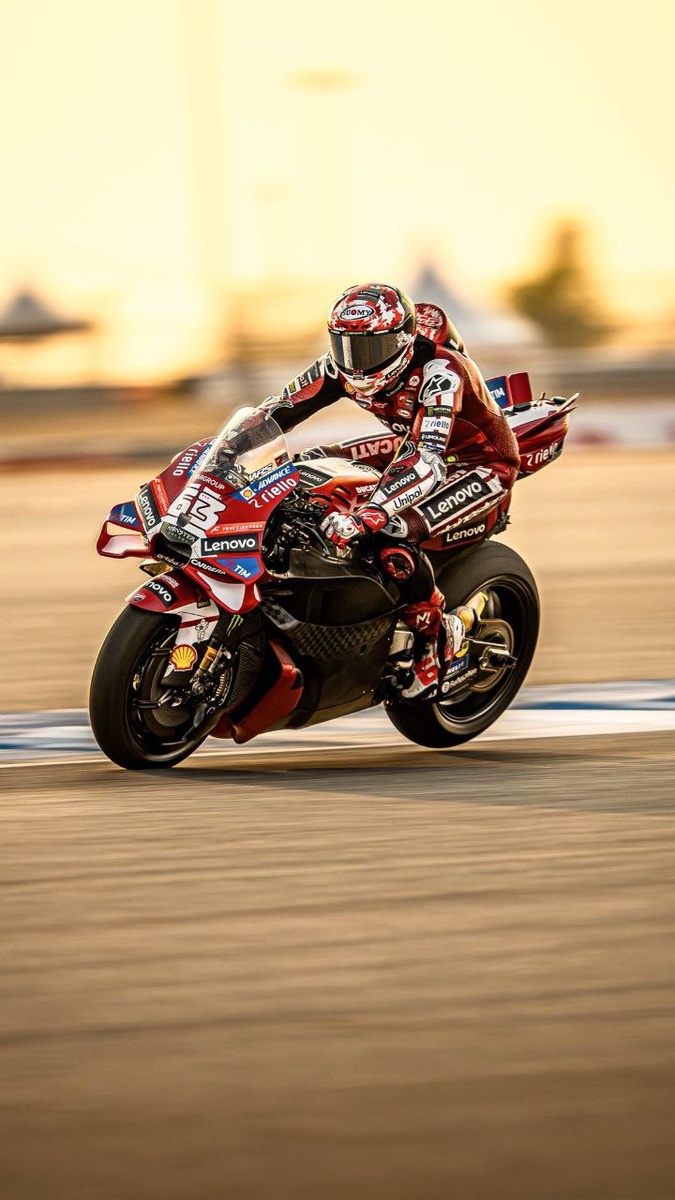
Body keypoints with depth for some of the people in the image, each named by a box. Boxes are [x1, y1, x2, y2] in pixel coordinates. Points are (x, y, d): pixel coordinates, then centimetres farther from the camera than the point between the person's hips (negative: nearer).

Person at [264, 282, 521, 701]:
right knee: (315, 463, 2)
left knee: (393, 534, -33)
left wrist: (367, 516, -59)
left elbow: (427, 461, -46)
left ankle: (440, 635, -13)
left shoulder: (439, 369, -34)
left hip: (481, 467, -9)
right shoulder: (344, 367, -12)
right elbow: (279, 410, -6)